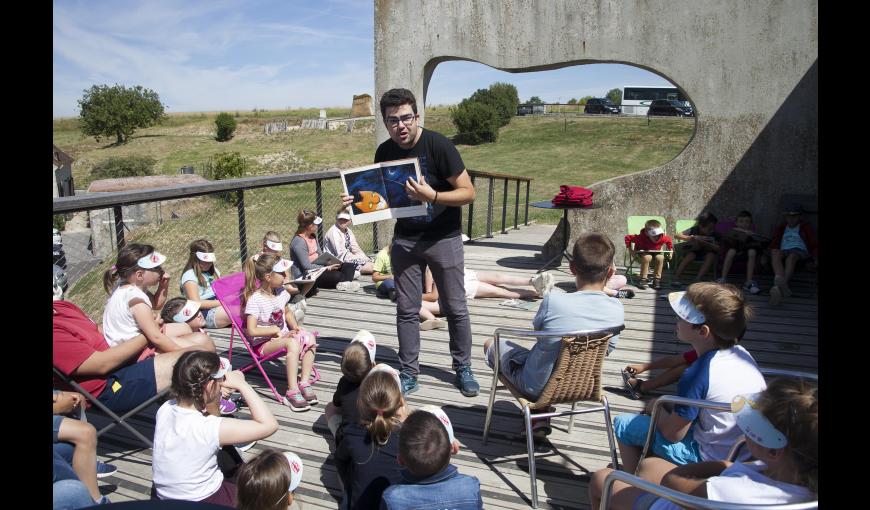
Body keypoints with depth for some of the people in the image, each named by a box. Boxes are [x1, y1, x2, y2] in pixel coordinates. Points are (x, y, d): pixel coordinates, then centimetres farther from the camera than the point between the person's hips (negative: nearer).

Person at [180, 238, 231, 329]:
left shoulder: (213, 270, 21)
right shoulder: (189, 275, -3)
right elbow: (196, 303, -11)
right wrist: (221, 302, -16)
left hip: (219, 308, 7)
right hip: (206, 314, -7)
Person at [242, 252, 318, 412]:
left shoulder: (281, 292, 5)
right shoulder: (255, 300, -19)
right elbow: (251, 331, -24)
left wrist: (294, 325, 3)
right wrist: (276, 330, -17)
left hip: (282, 335, 8)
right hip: (263, 343, -8)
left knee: (309, 338, -18)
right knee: (292, 343, -35)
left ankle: (304, 382, -17)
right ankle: (292, 391, -33)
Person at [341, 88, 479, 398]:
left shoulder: (438, 145, -17)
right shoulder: (384, 152, -2)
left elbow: (468, 193, -17)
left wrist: (432, 196, -32)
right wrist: (356, 201, -10)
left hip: (443, 238, -4)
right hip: (405, 239, 4)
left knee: (455, 308, 6)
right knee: (406, 310, 7)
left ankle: (463, 368, 26)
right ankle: (409, 374, 21)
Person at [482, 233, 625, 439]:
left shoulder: (553, 301, -26)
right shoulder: (617, 310, -16)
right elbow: (606, 350, 0)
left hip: (537, 388, -4)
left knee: (492, 344, 19)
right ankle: (542, 418, 23)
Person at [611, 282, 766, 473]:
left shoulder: (697, 375, -28)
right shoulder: (740, 353, -6)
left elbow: (672, 434, -17)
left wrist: (655, 407, 2)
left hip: (709, 457, -8)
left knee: (623, 425, 3)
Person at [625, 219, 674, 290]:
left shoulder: (663, 238, -19)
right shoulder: (641, 237, -29)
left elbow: (669, 241, 6)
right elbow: (627, 238, -21)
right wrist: (630, 250, -21)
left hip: (656, 252, 3)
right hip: (643, 252, -3)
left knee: (660, 257, -30)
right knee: (647, 257, -37)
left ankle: (657, 279, -17)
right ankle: (643, 279, -25)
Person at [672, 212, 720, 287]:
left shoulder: (715, 234, -13)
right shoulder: (694, 230, -15)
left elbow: (718, 248, -23)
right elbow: (677, 235, -17)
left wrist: (703, 243, -36)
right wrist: (688, 238, -37)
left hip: (706, 253, 1)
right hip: (692, 251, -1)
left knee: (711, 255, -30)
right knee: (691, 255, -34)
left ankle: (697, 279, -35)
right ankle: (676, 278, -36)